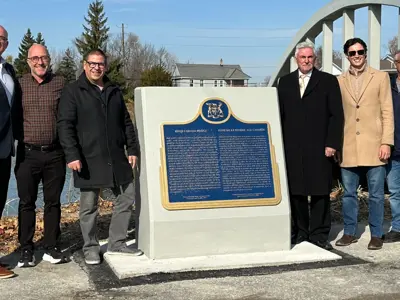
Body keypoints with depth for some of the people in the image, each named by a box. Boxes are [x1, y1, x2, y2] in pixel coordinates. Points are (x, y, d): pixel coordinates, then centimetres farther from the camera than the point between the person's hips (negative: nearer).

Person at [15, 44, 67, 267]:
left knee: (53, 202, 8)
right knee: (26, 203, 5)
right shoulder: (19, 85, 4)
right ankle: (26, 250, 14)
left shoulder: (60, 83, 3)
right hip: (28, 154, 0)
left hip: (55, 154, 0)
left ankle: (52, 248, 18)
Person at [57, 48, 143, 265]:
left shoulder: (114, 92, 15)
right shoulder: (73, 91, -1)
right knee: (89, 206, 3)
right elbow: (64, 125, -8)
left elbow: (126, 123, 17)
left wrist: (132, 149, 9)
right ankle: (91, 248, 16)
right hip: (89, 160, -5)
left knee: (126, 198, 7)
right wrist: (72, 155, -17)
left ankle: (116, 243, 19)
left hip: (117, 158, 5)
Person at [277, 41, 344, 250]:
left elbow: (336, 115, 1)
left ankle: (319, 234, 11)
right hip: (292, 148, 2)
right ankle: (300, 232, 16)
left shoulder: (328, 81, 6)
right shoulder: (285, 82, 14)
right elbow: (280, 115, 12)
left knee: (320, 192, 1)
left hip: (319, 148, -2)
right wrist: (280, 144, 5)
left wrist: (332, 144, -7)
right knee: (295, 192, 5)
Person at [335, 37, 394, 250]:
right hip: (348, 147, 2)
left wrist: (386, 142, -7)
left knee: (376, 194, 4)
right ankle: (350, 232, 21)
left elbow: (387, 112, 0)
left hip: (373, 145, -2)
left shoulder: (381, 77, 4)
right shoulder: (340, 81, 9)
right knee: (348, 193, 9)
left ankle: (376, 235, 15)